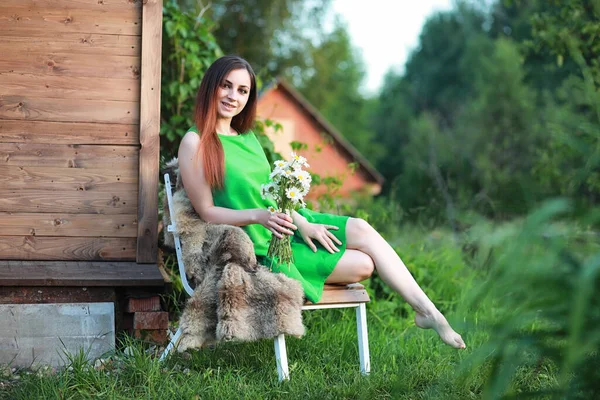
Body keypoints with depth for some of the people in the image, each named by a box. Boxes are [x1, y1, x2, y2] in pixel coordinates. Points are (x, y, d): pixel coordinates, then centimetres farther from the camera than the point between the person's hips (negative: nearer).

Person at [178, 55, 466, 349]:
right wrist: (258, 216, -29)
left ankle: (428, 312, -13)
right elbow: (207, 212, -14)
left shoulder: (246, 136, 12)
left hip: (287, 223, 7)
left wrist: (300, 222, -3)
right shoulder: (195, 143, -11)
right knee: (363, 264, -16)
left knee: (361, 229, -15)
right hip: (261, 247, -7)